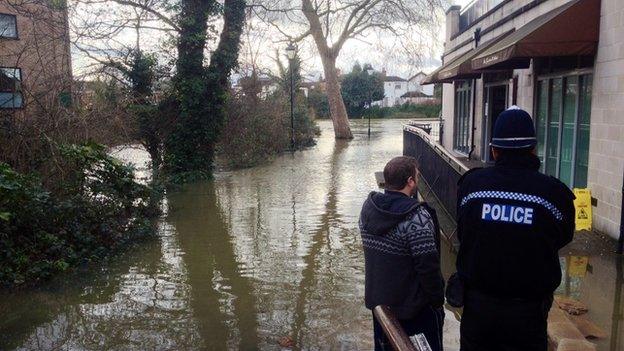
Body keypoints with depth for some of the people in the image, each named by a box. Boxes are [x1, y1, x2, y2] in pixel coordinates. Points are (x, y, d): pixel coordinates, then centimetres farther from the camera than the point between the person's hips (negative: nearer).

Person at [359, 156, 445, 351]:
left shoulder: (368, 207, -3)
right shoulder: (416, 217, -27)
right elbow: (428, 267, -25)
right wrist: (438, 300, -10)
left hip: (378, 300, 7)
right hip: (414, 306, -6)